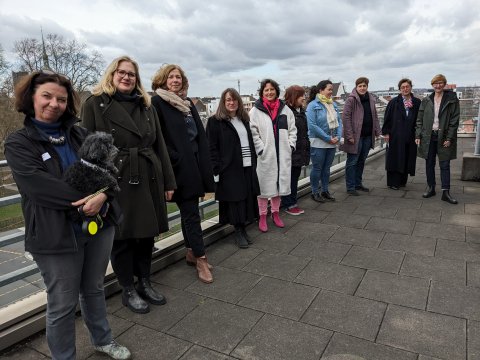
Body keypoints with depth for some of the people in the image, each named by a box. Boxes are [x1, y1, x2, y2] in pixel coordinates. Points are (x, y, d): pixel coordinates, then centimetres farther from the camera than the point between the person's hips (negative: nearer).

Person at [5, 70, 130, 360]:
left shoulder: (81, 135, 8)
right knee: (63, 305, 9)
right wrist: (86, 198, -22)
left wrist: (102, 196, -21)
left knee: (94, 289, 22)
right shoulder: (18, 143, -4)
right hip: (58, 235, -4)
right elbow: (37, 184, -19)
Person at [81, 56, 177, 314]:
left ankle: (144, 283, 34)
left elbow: (160, 145, 9)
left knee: (147, 234, 14)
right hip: (118, 183, -4)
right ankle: (128, 291, 26)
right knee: (122, 237, 8)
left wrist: (168, 181, 6)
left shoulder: (146, 107, 11)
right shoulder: (95, 104, -1)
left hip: (149, 181, 5)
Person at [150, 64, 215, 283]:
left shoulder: (187, 103, 16)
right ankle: (201, 259, 6)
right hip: (180, 167, -7)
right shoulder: (157, 102, -5)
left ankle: (191, 253, 27)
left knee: (189, 211, 15)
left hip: (194, 164, 7)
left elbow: (200, 133, 17)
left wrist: (204, 163, 10)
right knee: (191, 213, -4)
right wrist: (173, 159, -14)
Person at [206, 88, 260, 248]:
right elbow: (212, 148, -7)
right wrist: (217, 168, -14)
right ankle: (238, 232, 12)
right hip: (230, 169, -6)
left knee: (247, 198, 7)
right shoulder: (216, 121, -3)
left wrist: (254, 162, 11)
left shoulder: (244, 119, 17)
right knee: (235, 200, -1)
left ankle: (242, 230, 20)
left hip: (247, 167, 6)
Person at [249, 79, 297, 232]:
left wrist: (290, 146, 2)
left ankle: (275, 213, 31)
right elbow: (253, 133, -7)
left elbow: (292, 130, 13)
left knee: (279, 183, 14)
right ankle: (262, 216, 16)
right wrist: (261, 150, -13)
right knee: (264, 186, 2)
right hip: (265, 156, -4)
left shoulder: (285, 109, 9)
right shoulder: (255, 111, -3)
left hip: (283, 156, 4)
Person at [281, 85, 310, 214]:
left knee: (295, 178, 15)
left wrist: (307, 149, 19)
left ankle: (293, 203, 26)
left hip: (300, 152, 9)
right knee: (288, 179, 4)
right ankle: (287, 205, 16)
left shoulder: (301, 111, 15)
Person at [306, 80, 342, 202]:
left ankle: (325, 191, 27)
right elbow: (312, 125, -17)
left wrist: (337, 136, -5)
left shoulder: (333, 104, 11)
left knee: (327, 167, 14)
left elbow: (339, 121, 12)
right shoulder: (313, 105, -10)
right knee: (317, 168, 2)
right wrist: (328, 138, -16)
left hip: (332, 143, 6)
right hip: (318, 143, -6)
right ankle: (315, 192, 15)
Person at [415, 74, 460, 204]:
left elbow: (454, 120, -3)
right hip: (428, 136, 3)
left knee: (445, 165, 0)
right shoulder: (426, 100, 7)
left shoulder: (452, 99, 0)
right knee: (429, 164, 9)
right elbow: (420, 119, 8)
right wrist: (418, 135, 0)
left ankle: (446, 193, 6)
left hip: (443, 137, -2)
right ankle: (431, 188, 22)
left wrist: (449, 138, -10)